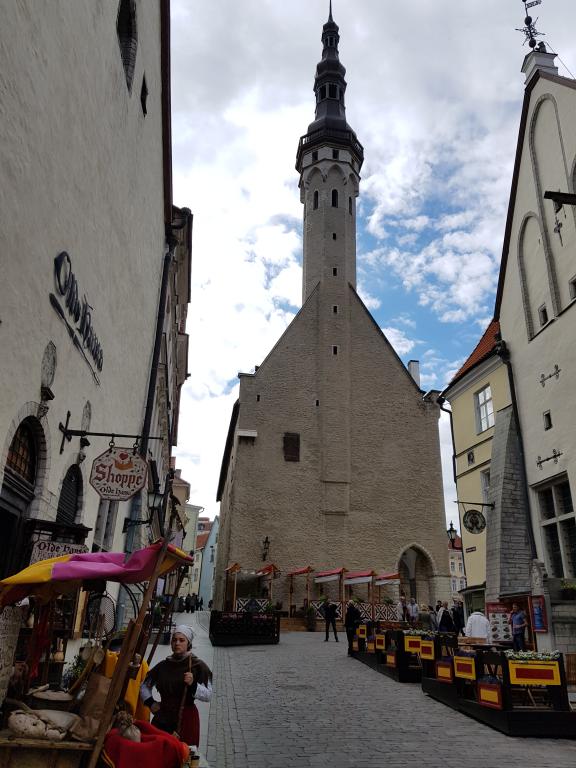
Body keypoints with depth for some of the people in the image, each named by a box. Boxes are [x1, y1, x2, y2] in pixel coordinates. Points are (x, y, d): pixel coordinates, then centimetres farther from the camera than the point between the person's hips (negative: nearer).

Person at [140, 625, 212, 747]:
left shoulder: (198, 666, -3)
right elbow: (144, 685, 23)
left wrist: (193, 684, -24)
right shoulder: (163, 665, 9)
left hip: (186, 719, -4)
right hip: (162, 718, 4)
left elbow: (208, 695, -10)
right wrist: (150, 702, 9)